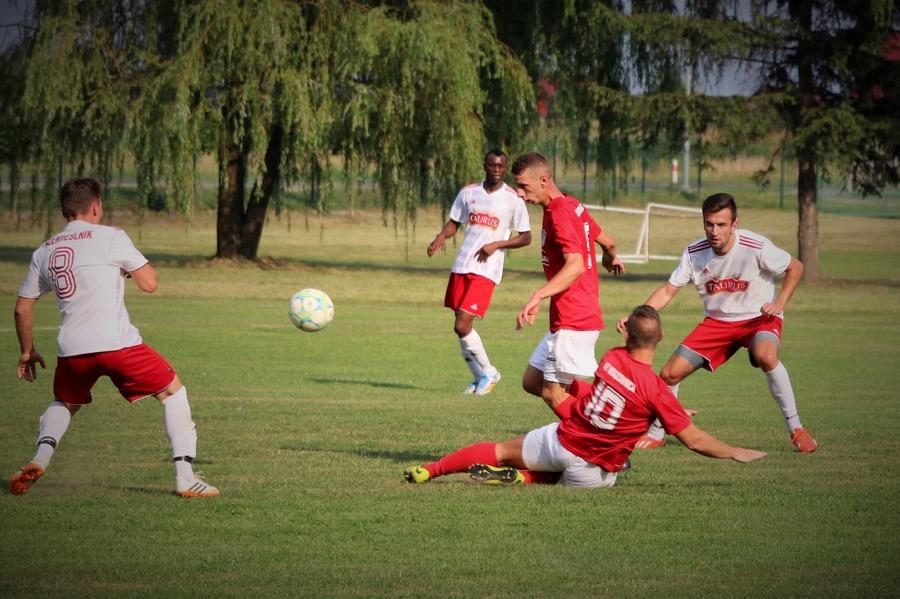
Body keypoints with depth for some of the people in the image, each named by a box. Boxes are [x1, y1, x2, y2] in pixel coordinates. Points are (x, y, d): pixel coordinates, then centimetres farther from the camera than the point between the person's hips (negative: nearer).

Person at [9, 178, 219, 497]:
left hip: (71, 350, 4)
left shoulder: (43, 252, 15)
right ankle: (185, 477, 4)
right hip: (118, 343, -4)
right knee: (173, 391, 12)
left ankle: (39, 460, 5)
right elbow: (149, 283, 0)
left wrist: (28, 352, 32)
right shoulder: (110, 237, 0)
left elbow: (22, 308, 19)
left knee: (65, 404, 32)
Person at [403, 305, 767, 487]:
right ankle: (521, 477, 2)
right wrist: (735, 453, -1)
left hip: (561, 439, 3)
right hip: (591, 471, -3)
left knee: (503, 451, 22)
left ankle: (431, 470, 21)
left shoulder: (611, 358, -7)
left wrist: (669, 412, 15)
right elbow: (694, 440, -15)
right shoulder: (656, 390, -21)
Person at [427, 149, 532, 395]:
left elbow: (525, 237, 2)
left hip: (486, 271, -5)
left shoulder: (513, 200, -3)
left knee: (462, 326, -14)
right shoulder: (468, 192, 8)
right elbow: (454, 223, 17)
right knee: (463, 326, 8)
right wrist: (442, 235, -6)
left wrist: (497, 245, -12)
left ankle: (488, 372, 5)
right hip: (461, 266, 5)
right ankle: (479, 377, 24)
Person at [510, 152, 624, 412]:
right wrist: (611, 259, 50)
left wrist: (538, 296, -41)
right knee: (532, 381, 13)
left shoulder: (559, 213, -17)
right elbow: (607, 242, 25)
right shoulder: (573, 206, 12)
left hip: (572, 322, -10)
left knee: (554, 394, -10)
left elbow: (576, 265, -30)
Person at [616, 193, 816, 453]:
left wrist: (779, 303, -18)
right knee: (670, 373, -5)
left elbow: (795, 267, -7)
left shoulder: (756, 247, -23)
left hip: (759, 318, -4)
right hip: (717, 321, 4)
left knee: (766, 356, -38)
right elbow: (668, 291, -5)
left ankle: (796, 428, -23)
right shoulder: (694, 253, -12)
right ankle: (656, 433, 21)